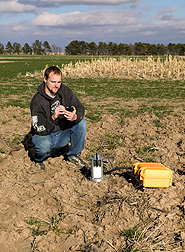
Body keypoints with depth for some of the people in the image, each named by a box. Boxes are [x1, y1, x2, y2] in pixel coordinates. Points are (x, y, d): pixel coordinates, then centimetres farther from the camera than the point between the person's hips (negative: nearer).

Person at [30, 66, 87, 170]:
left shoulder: (65, 91, -8)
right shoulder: (37, 101, -22)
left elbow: (81, 108, -8)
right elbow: (39, 130, -26)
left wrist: (75, 116, -33)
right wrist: (53, 117, -44)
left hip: (63, 134, 5)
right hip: (44, 135, -4)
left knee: (81, 123, -18)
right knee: (44, 145, -37)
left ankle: (73, 156, 1)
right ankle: (40, 159, 3)